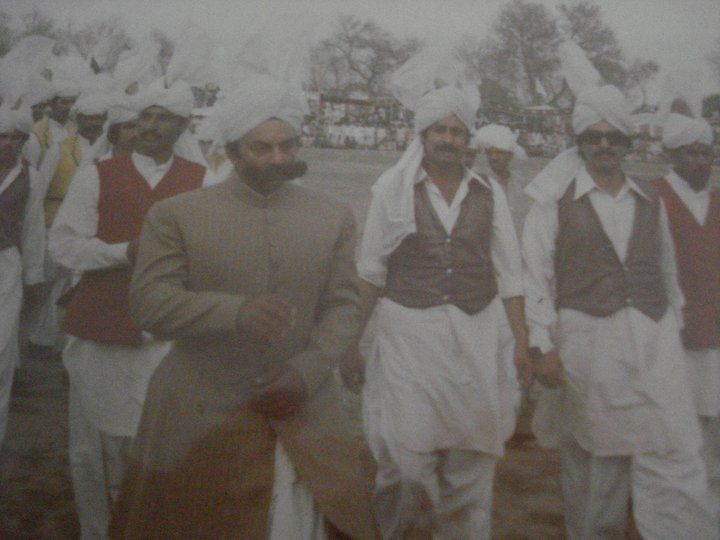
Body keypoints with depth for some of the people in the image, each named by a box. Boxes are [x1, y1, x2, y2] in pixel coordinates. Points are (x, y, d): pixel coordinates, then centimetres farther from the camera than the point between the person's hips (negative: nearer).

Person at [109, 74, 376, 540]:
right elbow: (149, 303, -9)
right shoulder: (175, 216, -1)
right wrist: (235, 311, -25)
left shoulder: (334, 218, 7)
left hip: (305, 415, 2)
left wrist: (305, 373, -11)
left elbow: (343, 307, 5)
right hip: (199, 416, -1)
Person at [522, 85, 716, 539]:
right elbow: (536, 276, -2)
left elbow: (667, 271, 19)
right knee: (594, 458, 6)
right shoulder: (556, 200, 2)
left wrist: (673, 330, 16)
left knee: (673, 458, -2)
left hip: (654, 340, 3)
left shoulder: (650, 200, 14)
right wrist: (544, 346, -8)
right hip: (586, 339, -2)